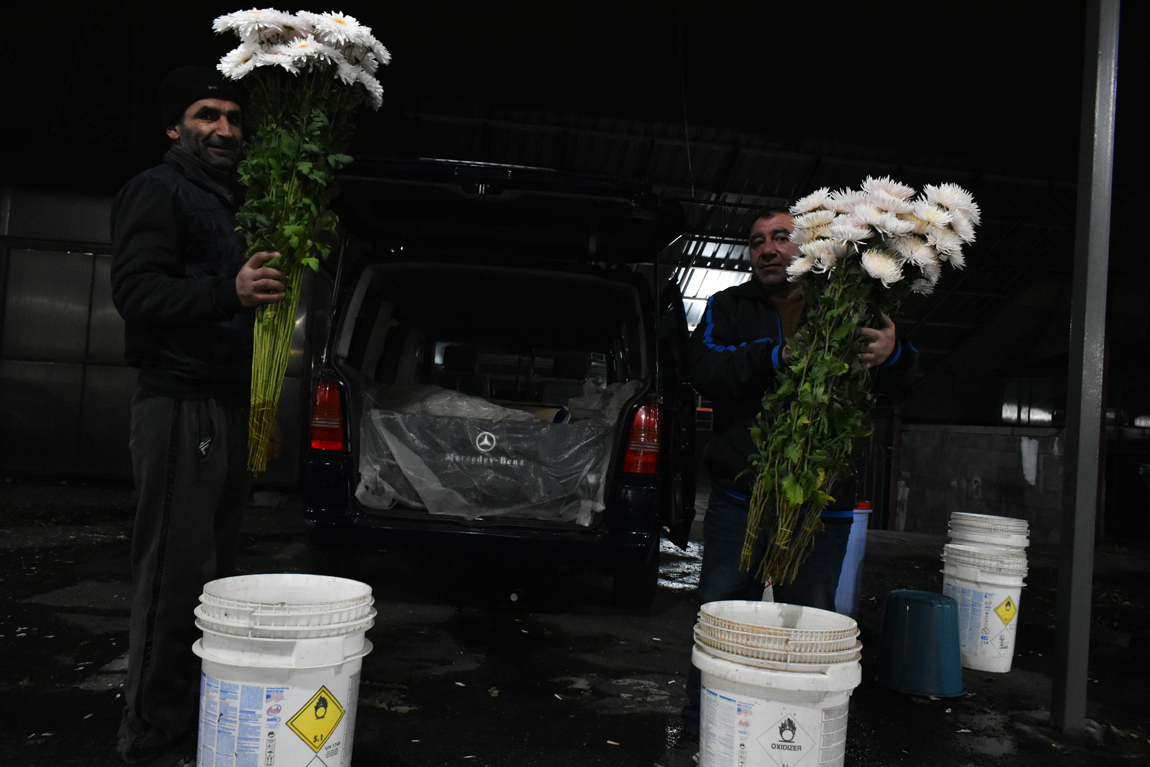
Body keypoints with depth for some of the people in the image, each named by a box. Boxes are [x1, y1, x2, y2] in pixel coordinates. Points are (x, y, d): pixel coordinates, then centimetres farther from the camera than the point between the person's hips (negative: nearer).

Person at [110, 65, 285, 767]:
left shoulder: (234, 203, 25)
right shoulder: (158, 191, -1)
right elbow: (136, 290, -15)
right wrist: (229, 293, -28)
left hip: (230, 406, 9)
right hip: (181, 405, -9)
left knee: (217, 569, 10)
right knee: (178, 572, -8)